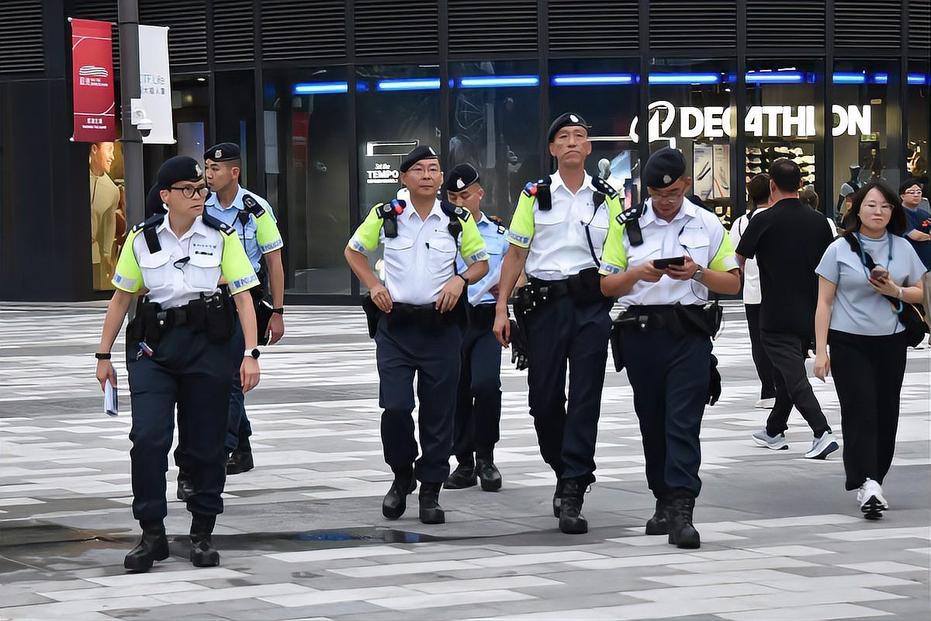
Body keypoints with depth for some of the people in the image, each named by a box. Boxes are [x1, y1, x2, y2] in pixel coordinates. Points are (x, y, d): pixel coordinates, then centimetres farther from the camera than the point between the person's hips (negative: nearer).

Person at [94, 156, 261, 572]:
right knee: (148, 437, -12)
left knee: (206, 441, 4)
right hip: (153, 343, 0)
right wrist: (103, 355, 11)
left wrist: (250, 354, -12)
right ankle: (152, 534, -2)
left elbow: (243, 297, -2)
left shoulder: (221, 237, 1)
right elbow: (121, 297, 11)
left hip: (207, 345, 0)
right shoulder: (143, 238, 4)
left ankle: (202, 534, 18)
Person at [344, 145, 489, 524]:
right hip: (395, 326, -1)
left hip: (441, 326, 1)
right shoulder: (386, 216, 2)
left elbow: (481, 263, 14)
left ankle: (430, 492, 12)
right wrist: (373, 286, 2)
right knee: (395, 408, -11)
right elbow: (353, 251, 16)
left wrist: (460, 280, -7)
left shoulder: (458, 220, 4)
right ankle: (402, 476, 14)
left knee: (438, 413, 2)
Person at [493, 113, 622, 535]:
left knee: (585, 400, -7)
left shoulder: (607, 199, 9)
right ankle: (565, 472, 27)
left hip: (591, 306, 0)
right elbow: (515, 254, 7)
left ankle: (572, 495, -7)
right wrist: (501, 309, 0)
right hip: (544, 304, 0)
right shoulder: (535, 195, 7)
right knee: (544, 399, 3)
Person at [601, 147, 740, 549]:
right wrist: (637, 273, -11)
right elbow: (607, 285, 9)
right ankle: (664, 501, 21)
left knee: (683, 424, -11)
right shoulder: (626, 225, 8)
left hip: (689, 332, -2)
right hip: (641, 331, 2)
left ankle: (681, 512, -16)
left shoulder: (708, 225, 7)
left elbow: (733, 283, 9)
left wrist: (698, 272, -10)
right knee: (652, 422, 9)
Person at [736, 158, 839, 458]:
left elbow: (738, 263, -6)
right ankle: (774, 431, 31)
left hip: (777, 317, -6)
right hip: (810, 314, 6)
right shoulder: (818, 221, 3)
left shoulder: (764, 221, -11)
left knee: (794, 377, -7)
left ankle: (822, 432, -21)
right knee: (788, 373, 19)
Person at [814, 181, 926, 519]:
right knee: (860, 412, -12)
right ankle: (867, 484, -21)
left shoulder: (903, 249, 7)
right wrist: (821, 351, -6)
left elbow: (921, 292, 13)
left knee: (886, 413, 5)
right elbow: (824, 302, -1)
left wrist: (896, 291, -9)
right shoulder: (840, 250, -1)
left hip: (891, 343, 4)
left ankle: (871, 483, 16)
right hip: (849, 343, -4)